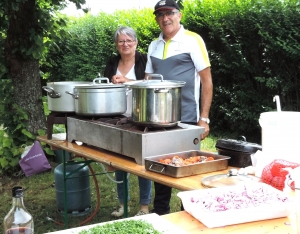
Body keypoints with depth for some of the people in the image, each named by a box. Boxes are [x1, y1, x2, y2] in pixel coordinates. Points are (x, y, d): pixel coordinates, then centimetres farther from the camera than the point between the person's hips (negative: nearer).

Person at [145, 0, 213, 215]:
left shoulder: (192, 40, -5)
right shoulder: (154, 45, 11)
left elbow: (207, 80, -7)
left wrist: (204, 118, -11)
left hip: (185, 118, -5)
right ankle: (160, 211, 29)